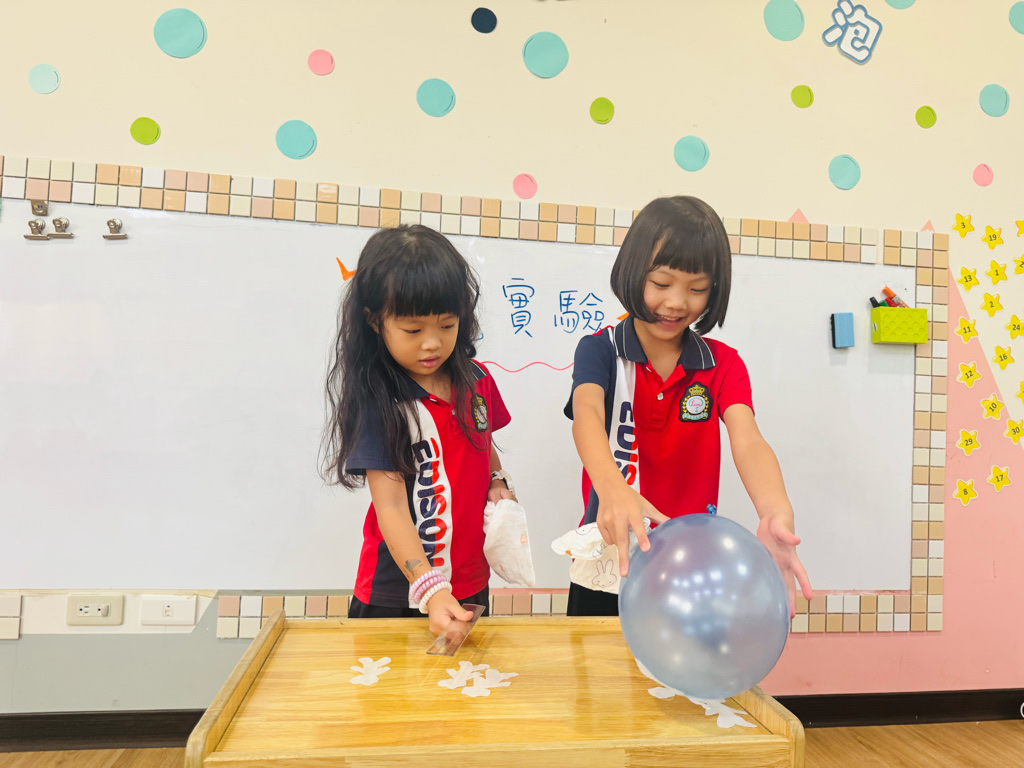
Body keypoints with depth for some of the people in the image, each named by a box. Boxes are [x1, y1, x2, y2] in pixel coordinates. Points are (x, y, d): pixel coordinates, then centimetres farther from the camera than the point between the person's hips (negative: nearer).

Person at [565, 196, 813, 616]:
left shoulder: (722, 364, -2)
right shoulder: (600, 350, -8)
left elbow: (748, 442, -19)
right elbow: (587, 414, -28)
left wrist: (776, 514, -41)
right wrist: (611, 487, -50)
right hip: (609, 555, -1)